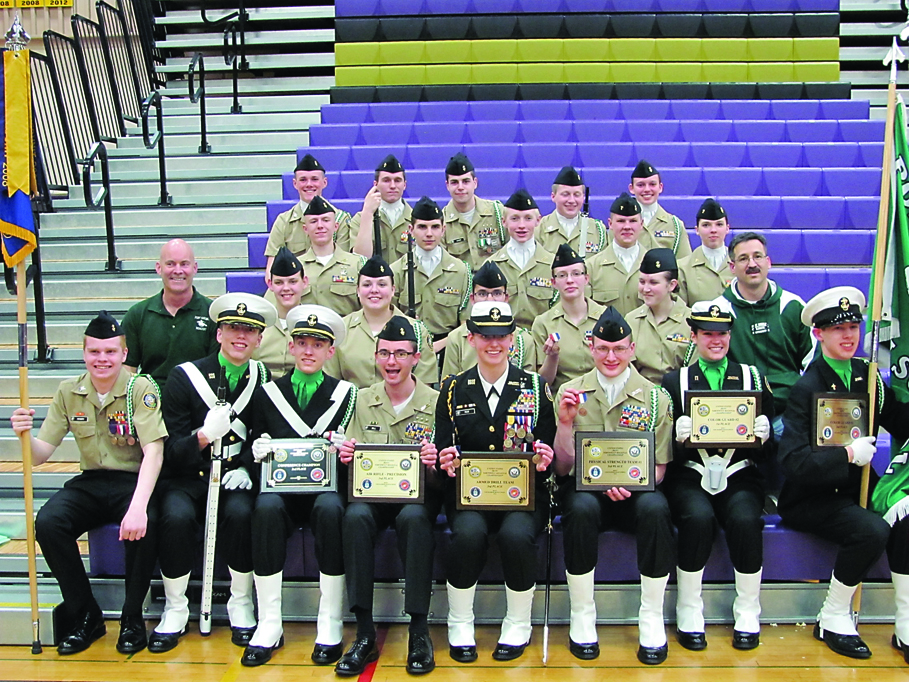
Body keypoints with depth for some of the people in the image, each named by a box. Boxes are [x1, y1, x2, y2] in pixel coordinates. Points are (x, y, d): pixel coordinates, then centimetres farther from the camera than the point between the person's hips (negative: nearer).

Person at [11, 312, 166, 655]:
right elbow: (40, 455, 2)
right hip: (90, 483, 4)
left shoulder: (142, 388, -10)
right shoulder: (69, 392, 3)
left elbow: (153, 453, -21)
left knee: (145, 523, -34)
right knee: (47, 523, -24)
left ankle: (132, 617, -8)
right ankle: (85, 616, -4)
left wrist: (138, 507, -36)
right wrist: (26, 435, -22)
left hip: (134, 481, -4)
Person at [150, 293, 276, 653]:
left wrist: (248, 468, -7)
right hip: (187, 479, -1)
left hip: (234, 479, 1)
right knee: (177, 516, -30)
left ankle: (241, 606, -8)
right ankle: (174, 610, -7)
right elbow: (169, 449, -7)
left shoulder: (264, 380, 3)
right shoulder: (185, 376, -4)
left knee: (240, 513, -30)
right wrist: (204, 436, -26)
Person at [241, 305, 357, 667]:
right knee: (266, 508, -32)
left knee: (330, 509, -34)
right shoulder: (267, 392, 13)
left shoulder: (345, 393, 10)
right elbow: (251, 446, 13)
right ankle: (269, 625, -21)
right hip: (281, 487, 1)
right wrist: (256, 450, -10)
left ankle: (330, 626, -23)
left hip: (326, 488, -1)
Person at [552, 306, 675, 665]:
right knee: (581, 508, -34)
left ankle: (652, 619, -14)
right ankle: (581, 618, -15)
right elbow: (562, 467, 0)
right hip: (584, 486, 0)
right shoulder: (571, 393, 4)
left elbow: (659, 469, 4)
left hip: (636, 490, 0)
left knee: (655, 508, -33)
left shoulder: (656, 398, 4)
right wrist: (565, 422, -17)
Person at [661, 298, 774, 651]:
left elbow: (768, 448, 11)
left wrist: (762, 437, -13)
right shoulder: (674, 381, 10)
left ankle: (748, 614, -7)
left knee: (745, 519, -28)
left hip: (739, 476, 1)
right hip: (689, 476, -1)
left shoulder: (753, 378, 12)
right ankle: (689, 612, -12)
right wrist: (678, 437, -18)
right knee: (698, 516, -30)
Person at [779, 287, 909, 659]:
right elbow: (794, 462, -20)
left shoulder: (868, 377, 7)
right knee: (872, 531, -29)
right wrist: (848, 453, -19)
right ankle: (832, 619, -7)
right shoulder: (806, 388, -12)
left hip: (857, 488, 6)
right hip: (810, 499, -6)